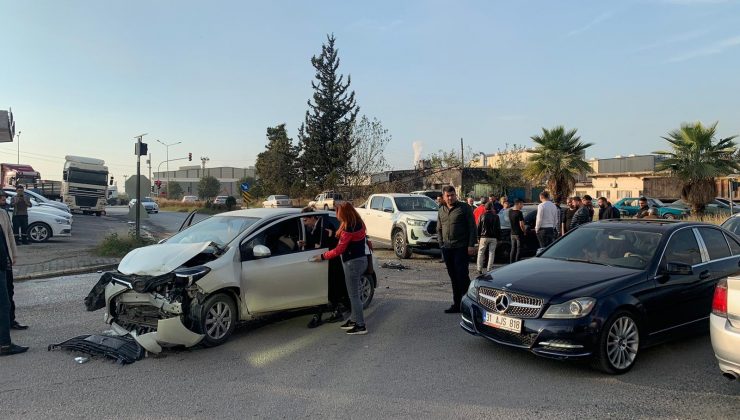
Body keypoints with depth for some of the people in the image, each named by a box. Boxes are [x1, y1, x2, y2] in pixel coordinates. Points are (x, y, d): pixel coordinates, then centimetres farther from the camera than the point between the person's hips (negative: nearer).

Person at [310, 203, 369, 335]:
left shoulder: (349, 229, -22)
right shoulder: (358, 224, 6)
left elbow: (339, 250, -18)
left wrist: (323, 256, -8)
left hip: (353, 262, -10)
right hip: (360, 259, 10)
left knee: (354, 295, -2)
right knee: (354, 293, 18)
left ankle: (361, 326, 3)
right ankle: (354, 319, 28)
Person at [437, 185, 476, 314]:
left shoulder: (464, 208, -3)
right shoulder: (441, 211, 15)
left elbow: (472, 227, -6)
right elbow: (439, 229, 21)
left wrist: (471, 245, -12)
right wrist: (441, 244, 9)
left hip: (461, 248, -6)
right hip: (447, 249, 6)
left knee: (462, 275, -10)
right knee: (453, 278, 10)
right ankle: (457, 304, 17)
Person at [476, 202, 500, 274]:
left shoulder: (482, 216, -1)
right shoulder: (496, 217, 1)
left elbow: (479, 228, 1)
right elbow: (498, 229, 4)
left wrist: (478, 237, 7)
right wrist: (498, 238, 11)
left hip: (484, 237, -1)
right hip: (493, 238, 1)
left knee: (481, 253, 7)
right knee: (491, 253, 6)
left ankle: (479, 269, 3)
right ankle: (489, 269, 4)